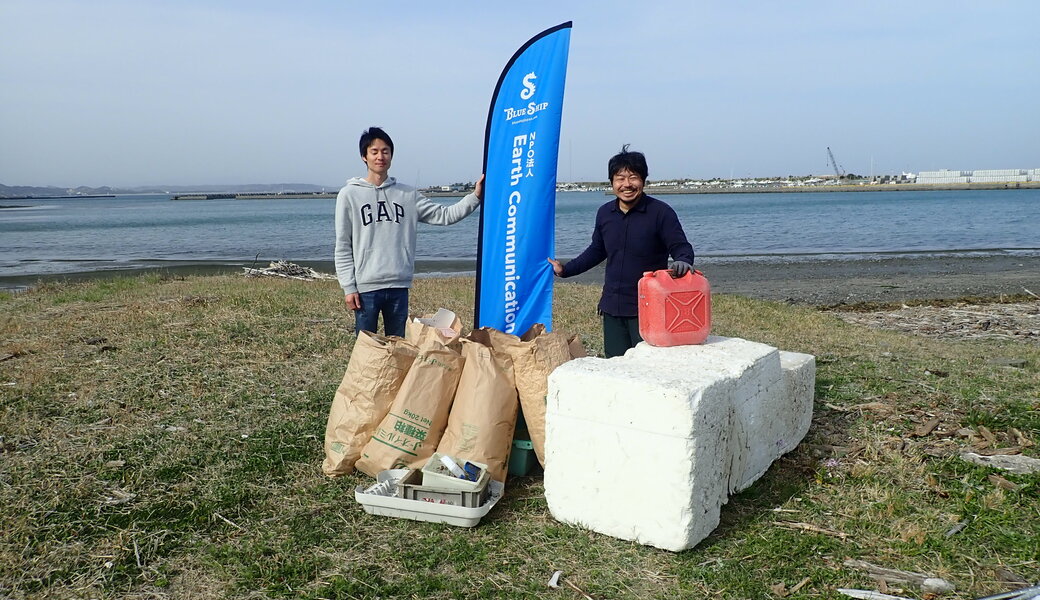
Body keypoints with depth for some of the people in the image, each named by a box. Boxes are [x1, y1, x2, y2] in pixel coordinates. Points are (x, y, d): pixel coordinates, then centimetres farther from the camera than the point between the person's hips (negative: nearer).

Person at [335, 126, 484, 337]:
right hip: (366, 287, -3)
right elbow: (343, 246, 0)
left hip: (399, 286, 3)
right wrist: (348, 287, -6)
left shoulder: (408, 195, 9)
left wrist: (475, 197, -6)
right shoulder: (349, 195, 0)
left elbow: (444, 215, 5)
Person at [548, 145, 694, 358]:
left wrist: (682, 262, -32)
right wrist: (565, 270, 21)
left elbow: (681, 247, -8)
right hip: (612, 308, 5)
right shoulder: (604, 213, 9)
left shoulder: (661, 212, -8)